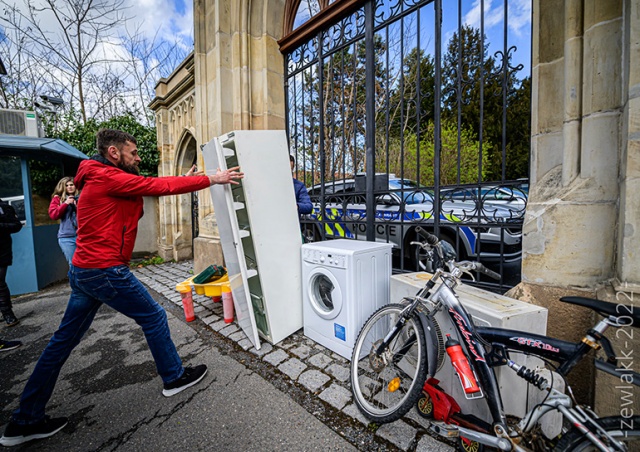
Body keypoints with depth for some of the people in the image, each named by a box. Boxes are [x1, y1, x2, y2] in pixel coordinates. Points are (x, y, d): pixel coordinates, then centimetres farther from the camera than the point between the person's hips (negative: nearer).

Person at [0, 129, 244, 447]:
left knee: (64, 341, 16)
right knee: (154, 317, 5)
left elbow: (152, 187, 17)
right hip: (106, 272, -10)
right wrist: (212, 179, -13)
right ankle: (174, 378, 22)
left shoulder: (103, 180, 16)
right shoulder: (108, 177, -15)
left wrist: (183, 180, 15)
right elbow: (160, 186, -18)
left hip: (83, 272, 10)